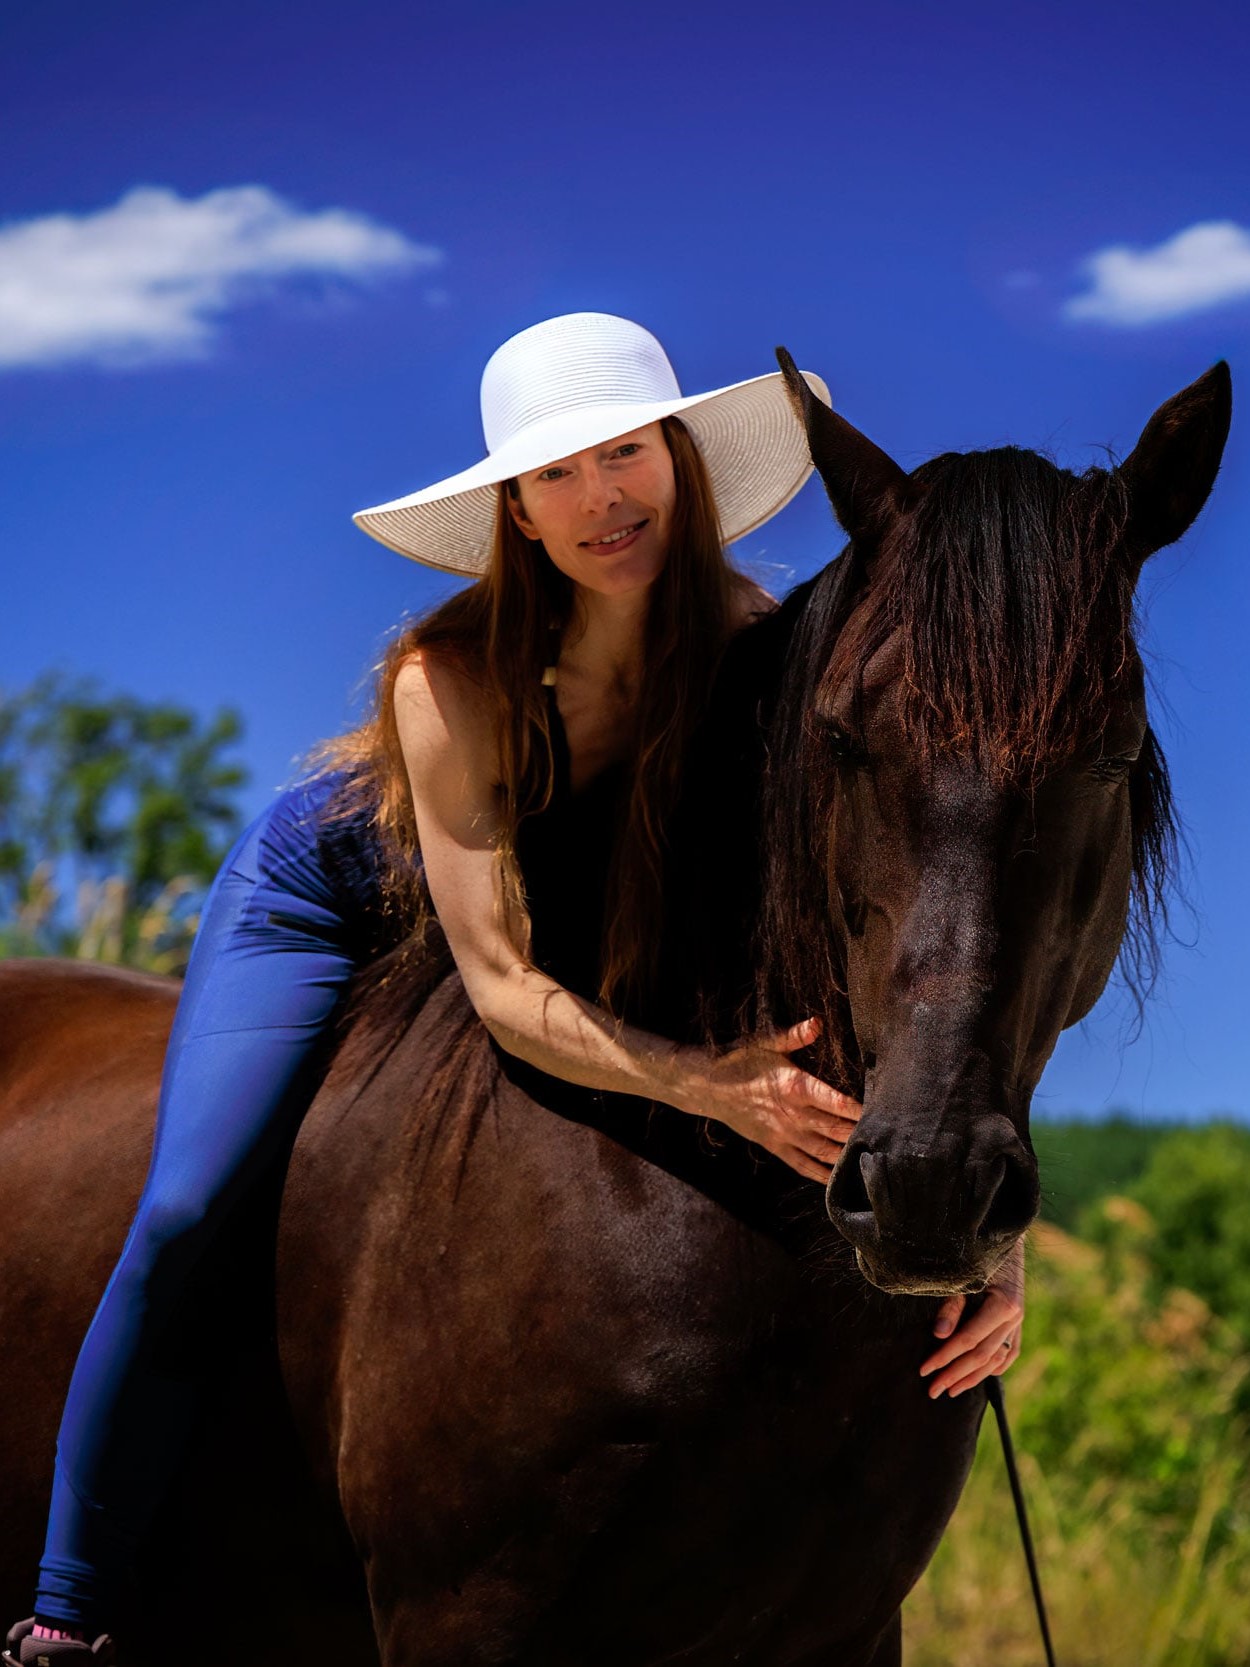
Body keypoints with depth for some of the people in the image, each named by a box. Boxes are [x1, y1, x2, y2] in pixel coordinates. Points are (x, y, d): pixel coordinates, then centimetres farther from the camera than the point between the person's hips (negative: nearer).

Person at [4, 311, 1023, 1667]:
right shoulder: (454, 679, -36)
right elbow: (501, 985, -38)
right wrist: (710, 1086, -56)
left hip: (585, 926, 4)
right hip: (325, 906, -4)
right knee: (188, 1214, -22)